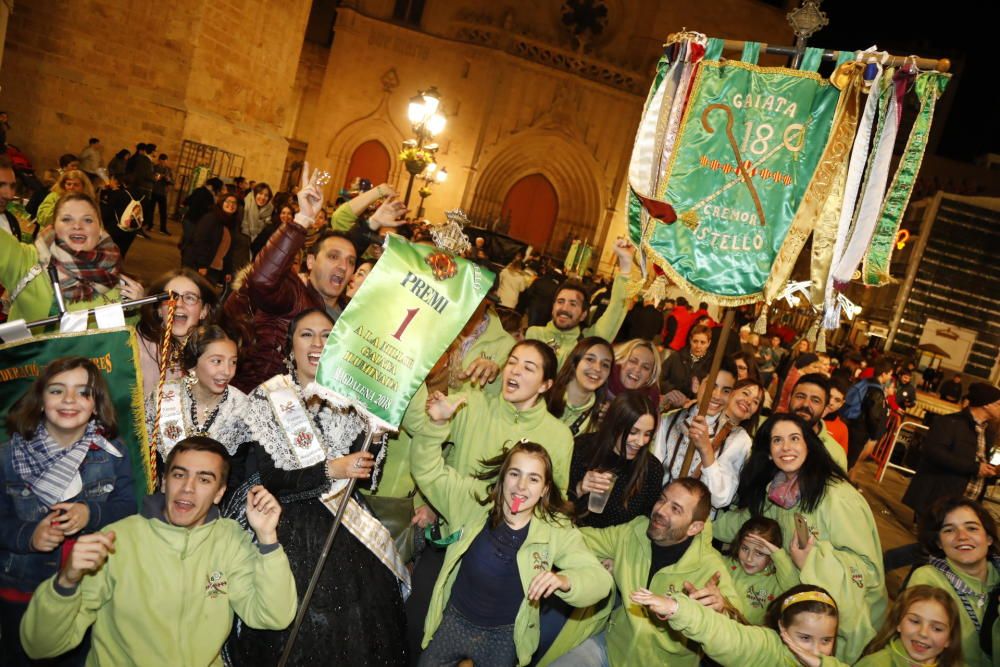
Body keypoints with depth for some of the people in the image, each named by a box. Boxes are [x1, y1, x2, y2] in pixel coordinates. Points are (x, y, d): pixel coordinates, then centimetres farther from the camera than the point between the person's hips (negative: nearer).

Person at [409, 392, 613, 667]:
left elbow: (599, 580, -18)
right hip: (453, 621, 1)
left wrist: (563, 580, -39)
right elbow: (427, 471, -8)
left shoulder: (557, 530, -15)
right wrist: (437, 424, -24)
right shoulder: (475, 501, -12)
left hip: (504, 638, -1)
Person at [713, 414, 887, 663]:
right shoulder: (776, 492, -6)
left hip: (846, 614, -5)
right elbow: (738, 524, -1)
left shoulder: (836, 495, -26)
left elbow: (867, 565, -24)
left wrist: (812, 560, -31)